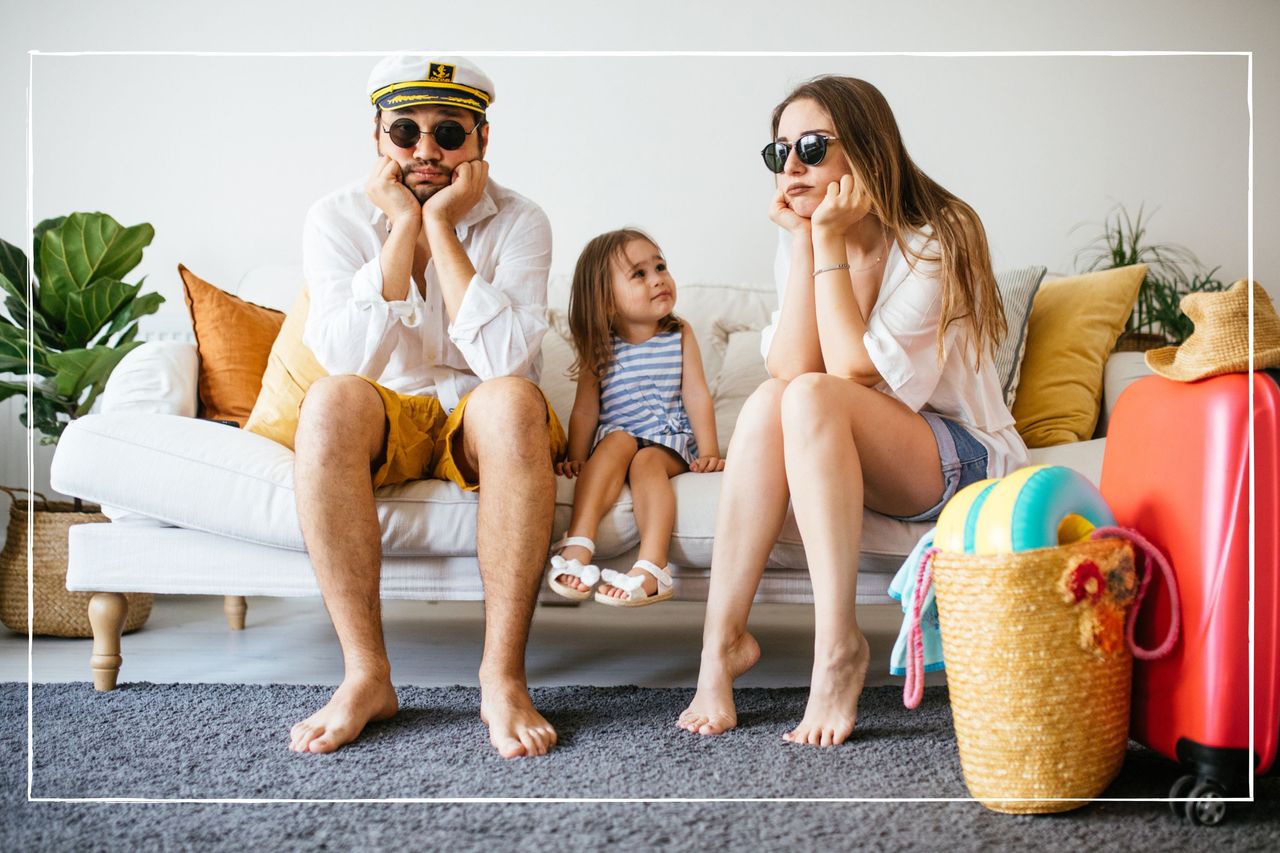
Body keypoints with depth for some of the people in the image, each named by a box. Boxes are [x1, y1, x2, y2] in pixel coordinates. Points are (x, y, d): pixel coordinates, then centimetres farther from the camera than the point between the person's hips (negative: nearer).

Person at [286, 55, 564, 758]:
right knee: (330, 398, -32)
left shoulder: (518, 222, -6)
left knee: (512, 398, -35)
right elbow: (348, 360, -20)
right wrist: (403, 227, -19)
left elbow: (505, 359, -23)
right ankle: (366, 675, -28)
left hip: (478, 425, -1)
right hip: (383, 421, 1)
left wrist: (441, 226, -20)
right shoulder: (337, 218, -4)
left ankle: (503, 676, -31)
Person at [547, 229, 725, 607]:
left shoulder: (680, 335, 5)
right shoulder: (600, 348, 4)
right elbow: (585, 410, 2)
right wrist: (575, 460, -9)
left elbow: (696, 395, 0)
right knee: (619, 440, -32)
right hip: (612, 440, 0)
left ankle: (651, 568, -47)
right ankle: (577, 545, -41)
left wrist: (708, 452, -7)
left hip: (669, 442, 0)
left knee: (647, 461, -31)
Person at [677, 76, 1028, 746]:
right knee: (768, 400, -27)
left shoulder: (937, 239, -14)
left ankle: (838, 647, -31)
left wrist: (830, 240, -21)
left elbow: (853, 371, -24)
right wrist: (804, 240, -17)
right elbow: (787, 368, -13)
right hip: (852, 462, 5)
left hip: (962, 460, -5)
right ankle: (722, 639, -27)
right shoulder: (800, 242, 3)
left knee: (812, 398, -32)